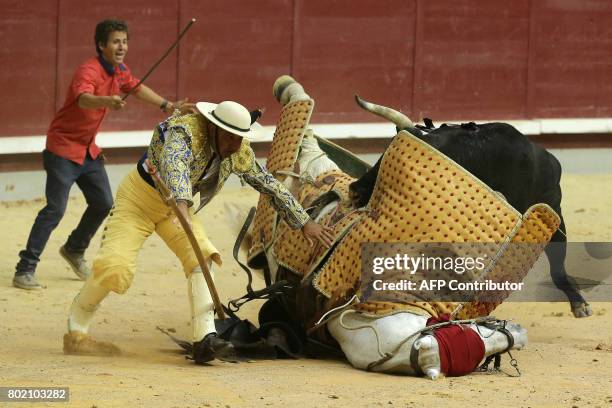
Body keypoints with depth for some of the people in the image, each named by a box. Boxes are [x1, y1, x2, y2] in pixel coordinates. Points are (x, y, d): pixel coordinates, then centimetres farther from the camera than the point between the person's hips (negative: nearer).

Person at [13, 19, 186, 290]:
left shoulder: (119, 70, 1)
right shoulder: (89, 71, -26)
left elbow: (135, 88, 20)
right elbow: (83, 98, -46)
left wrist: (166, 105, 21)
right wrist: (108, 101, -66)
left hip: (89, 150, 9)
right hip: (63, 148, -9)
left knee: (103, 204, 13)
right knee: (55, 209, -15)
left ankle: (74, 250, 37)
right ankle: (24, 271, -14)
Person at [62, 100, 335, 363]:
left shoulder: (239, 153, -10)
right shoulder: (185, 131, -33)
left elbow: (270, 186, 2)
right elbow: (174, 163, -54)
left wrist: (305, 223, 2)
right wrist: (182, 205, -72)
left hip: (174, 205, 6)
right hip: (138, 199, -6)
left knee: (202, 257, -17)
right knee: (114, 269, -18)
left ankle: (205, 339, -25)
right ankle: (75, 333, 0)